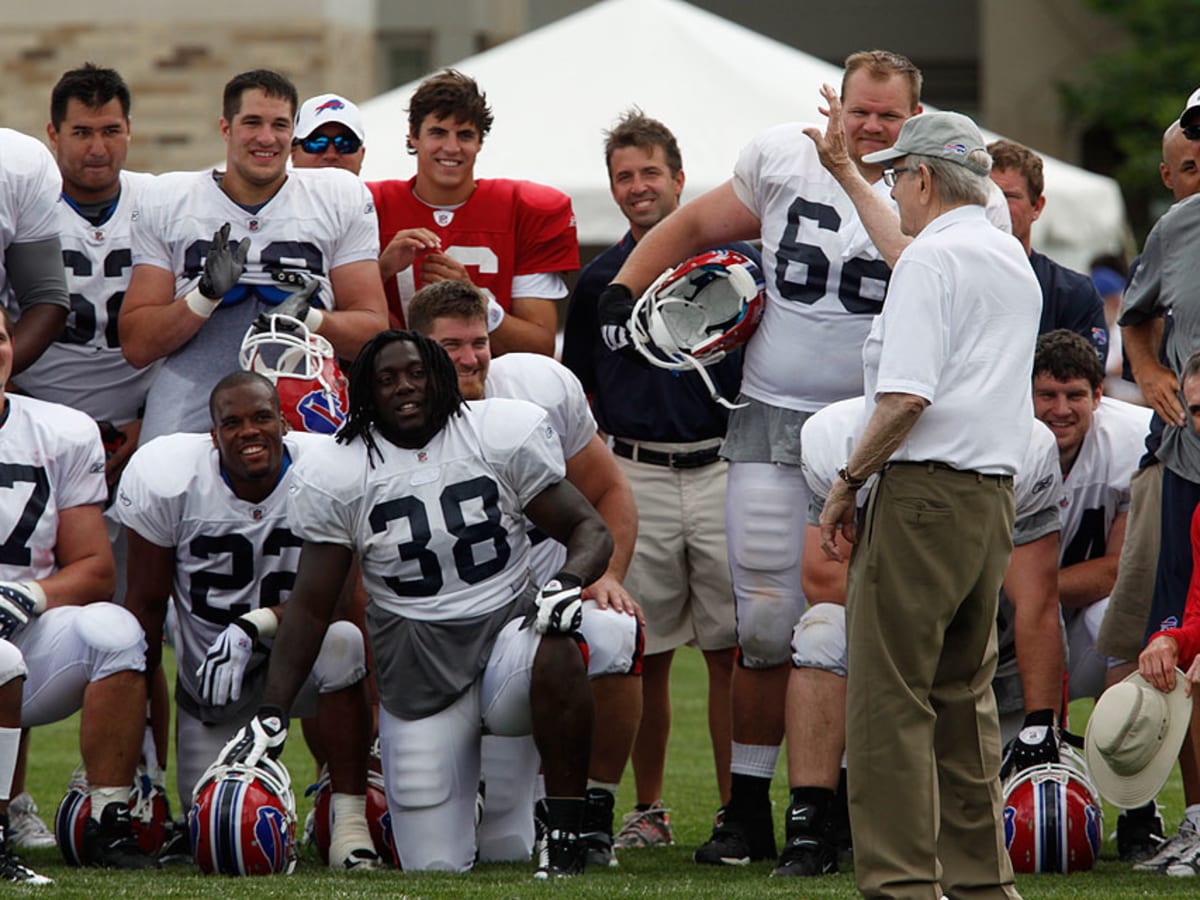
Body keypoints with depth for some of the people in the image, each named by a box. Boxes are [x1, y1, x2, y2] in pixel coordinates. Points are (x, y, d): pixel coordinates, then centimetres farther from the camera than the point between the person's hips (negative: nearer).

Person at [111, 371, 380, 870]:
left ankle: (348, 816, -25)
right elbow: (146, 604, -6)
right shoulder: (168, 478, -14)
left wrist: (254, 627, -33)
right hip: (210, 675, 1)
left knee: (341, 641, -36)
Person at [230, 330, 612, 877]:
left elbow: (589, 529, 2)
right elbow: (310, 606, 2)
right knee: (435, 869, -3)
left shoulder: (503, 435, -2)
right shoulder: (336, 477, -2)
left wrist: (569, 580, -22)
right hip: (416, 673, 1)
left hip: (506, 629, -1)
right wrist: (272, 714, -5)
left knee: (556, 655, -40)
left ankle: (564, 833, -21)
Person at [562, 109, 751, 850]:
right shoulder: (600, 280, 10)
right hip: (638, 477, 2)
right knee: (646, 656, 4)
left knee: (731, 651, -2)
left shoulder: (737, 261, 4)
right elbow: (582, 399, 15)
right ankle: (649, 810, 13)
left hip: (724, 473, -2)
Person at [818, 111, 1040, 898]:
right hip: (997, 493, 9)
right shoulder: (1015, 265, 17)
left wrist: (847, 483, -9)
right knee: (964, 694, 14)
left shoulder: (931, 258, -11)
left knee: (890, 694, -8)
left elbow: (906, 397, -19)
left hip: (926, 489, -9)